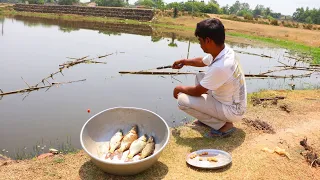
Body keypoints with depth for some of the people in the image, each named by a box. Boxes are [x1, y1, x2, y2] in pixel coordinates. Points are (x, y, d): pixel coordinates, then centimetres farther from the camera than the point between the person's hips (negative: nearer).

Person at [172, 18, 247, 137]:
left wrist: (180, 89, -1)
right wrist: (184, 62, 19)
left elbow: (197, 91, -18)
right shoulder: (224, 51, -6)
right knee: (200, 77, 17)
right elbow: (202, 61, 19)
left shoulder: (219, 67, -34)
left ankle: (223, 125, -5)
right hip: (232, 102, 9)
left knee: (183, 100, -17)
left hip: (231, 111, -9)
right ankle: (207, 117, 19)